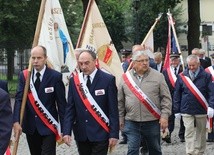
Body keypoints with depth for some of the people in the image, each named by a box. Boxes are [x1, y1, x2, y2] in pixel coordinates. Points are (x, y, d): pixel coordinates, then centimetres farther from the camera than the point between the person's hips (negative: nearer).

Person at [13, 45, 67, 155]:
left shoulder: (55, 76, -8)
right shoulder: (24, 76, 1)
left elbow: (61, 103, -6)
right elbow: (19, 99, -5)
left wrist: (64, 128, -8)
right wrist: (16, 121, -19)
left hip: (48, 126, -4)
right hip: (30, 126, 4)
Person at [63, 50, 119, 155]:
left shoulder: (108, 80, -5)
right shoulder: (74, 81, 6)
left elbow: (113, 110, -5)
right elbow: (70, 108, 5)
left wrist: (114, 134, -10)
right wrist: (66, 131, -6)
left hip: (100, 134, -4)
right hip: (81, 134, 4)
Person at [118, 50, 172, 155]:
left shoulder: (158, 76, 0)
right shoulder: (125, 78, 4)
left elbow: (166, 98, -1)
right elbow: (120, 101, 10)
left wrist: (164, 116, -9)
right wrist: (121, 118, 9)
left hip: (153, 121, 0)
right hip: (132, 122, 0)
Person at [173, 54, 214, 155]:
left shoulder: (206, 76, -1)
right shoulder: (182, 76, 3)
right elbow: (177, 94, 7)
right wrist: (177, 110, 5)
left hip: (201, 111, 0)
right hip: (187, 111, 0)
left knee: (201, 133, 10)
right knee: (189, 134, -6)